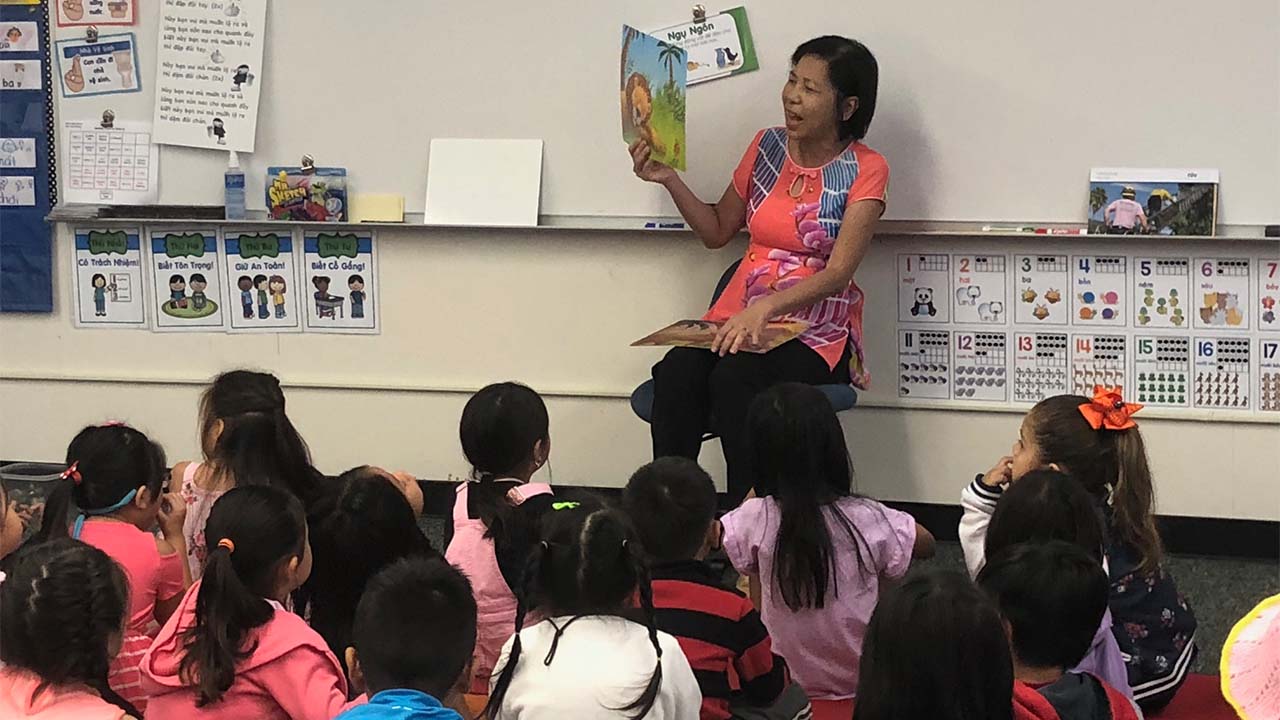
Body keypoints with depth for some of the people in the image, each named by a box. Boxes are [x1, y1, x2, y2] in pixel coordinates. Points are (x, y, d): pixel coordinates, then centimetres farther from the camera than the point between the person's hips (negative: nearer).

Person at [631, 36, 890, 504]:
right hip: (740, 315, 4)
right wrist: (669, 180, 6)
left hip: (815, 333, -4)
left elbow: (838, 274, -14)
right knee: (676, 373, -28)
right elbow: (717, 232, 21)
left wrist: (765, 308, -29)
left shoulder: (864, 170, -4)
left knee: (733, 378, -35)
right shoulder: (767, 147, 10)